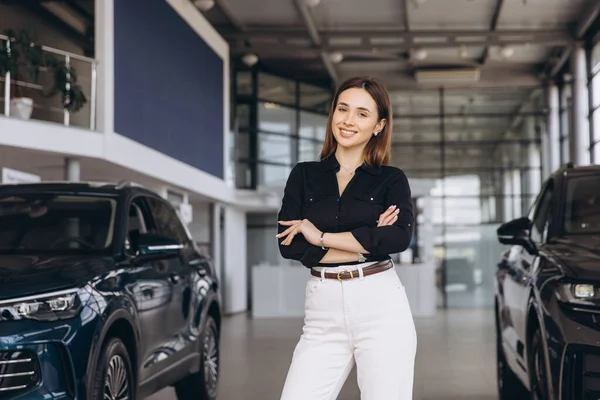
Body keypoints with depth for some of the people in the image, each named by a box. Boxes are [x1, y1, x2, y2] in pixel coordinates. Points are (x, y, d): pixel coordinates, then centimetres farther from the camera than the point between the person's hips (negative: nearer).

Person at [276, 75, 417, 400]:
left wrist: (321, 236, -11)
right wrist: (367, 242, -8)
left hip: (381, 306, -1)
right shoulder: (304, 175, 9)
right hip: (323, 314, 2)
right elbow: (288, 244, -4)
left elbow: (400, 237, -14)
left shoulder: (391, 180, 5)